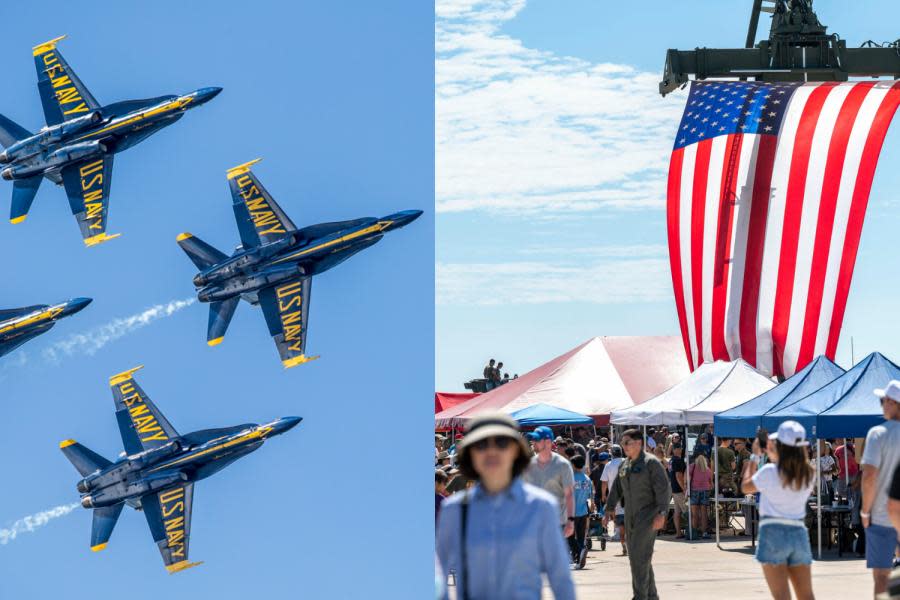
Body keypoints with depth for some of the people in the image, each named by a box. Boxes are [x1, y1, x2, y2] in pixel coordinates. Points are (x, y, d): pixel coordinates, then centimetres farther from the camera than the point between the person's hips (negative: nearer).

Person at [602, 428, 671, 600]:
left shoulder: (651, 462, -9)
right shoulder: (624, 466, 14)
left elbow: (663, 489, -15)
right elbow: (616, 490, 21)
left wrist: (661, 513, -23)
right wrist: (608, 511, 17)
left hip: (648, 515, -8)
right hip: (630, 517, 8)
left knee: (639, 556, -16)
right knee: (636, 558, 10)